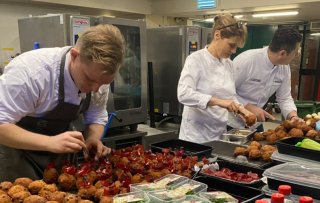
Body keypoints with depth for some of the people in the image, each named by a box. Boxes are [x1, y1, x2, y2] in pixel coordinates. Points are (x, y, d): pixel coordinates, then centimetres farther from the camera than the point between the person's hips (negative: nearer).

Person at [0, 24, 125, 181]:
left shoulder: (99, 75, -14)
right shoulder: (31, 70, -32)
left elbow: (96, 118, -1)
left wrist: (93, 140, -22)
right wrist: (49, 142, -40)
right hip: (17, 152, -4)